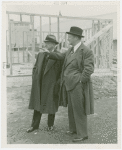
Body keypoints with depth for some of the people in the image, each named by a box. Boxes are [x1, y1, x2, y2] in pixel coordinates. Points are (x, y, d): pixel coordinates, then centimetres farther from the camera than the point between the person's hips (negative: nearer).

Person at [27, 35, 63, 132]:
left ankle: (50, 124, 24)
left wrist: (57, 84, -12)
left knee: (51, 105, 7)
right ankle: (35, 125, 21)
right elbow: (35, 68, 17)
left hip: (51, 85, -5)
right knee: (37, 104, 10)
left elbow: (62, 72, -8)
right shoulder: (40, 55, 10)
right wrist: (34, 80, 8)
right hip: (39, 85, 5)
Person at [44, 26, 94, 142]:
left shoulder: (86, 51, -16)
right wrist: (49, 53, 13)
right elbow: (61, 56, 22)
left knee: (79, 110, -1)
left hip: (78, 85, -8)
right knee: (72, 108, 18)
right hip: (70, 84, 9)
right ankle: (74, 128, 34)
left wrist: (80, 82, -19)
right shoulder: (71, 49, 9)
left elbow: (89, 69, -21)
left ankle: (82, 134, 13)